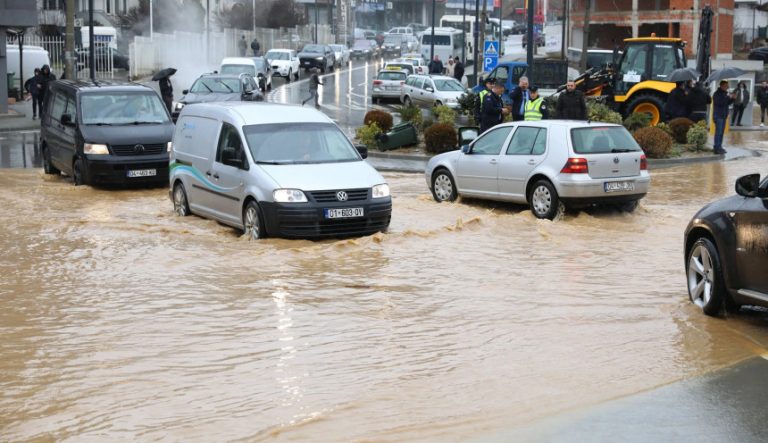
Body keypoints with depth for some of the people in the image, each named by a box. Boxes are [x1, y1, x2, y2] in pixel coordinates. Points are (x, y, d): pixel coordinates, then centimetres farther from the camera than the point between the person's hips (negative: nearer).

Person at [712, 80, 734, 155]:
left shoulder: (724, 93, 15)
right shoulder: (717, 94, -11)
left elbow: (727, 103, 19)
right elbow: (719, 102, -25)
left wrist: (731, 98, 2)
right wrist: (728, 98, -23)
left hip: (723, 115, 9)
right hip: (718, 116, -9)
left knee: (721, 132, 11)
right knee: (718, 132, -11)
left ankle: (718, 147, 17)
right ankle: (717, 148, -12)